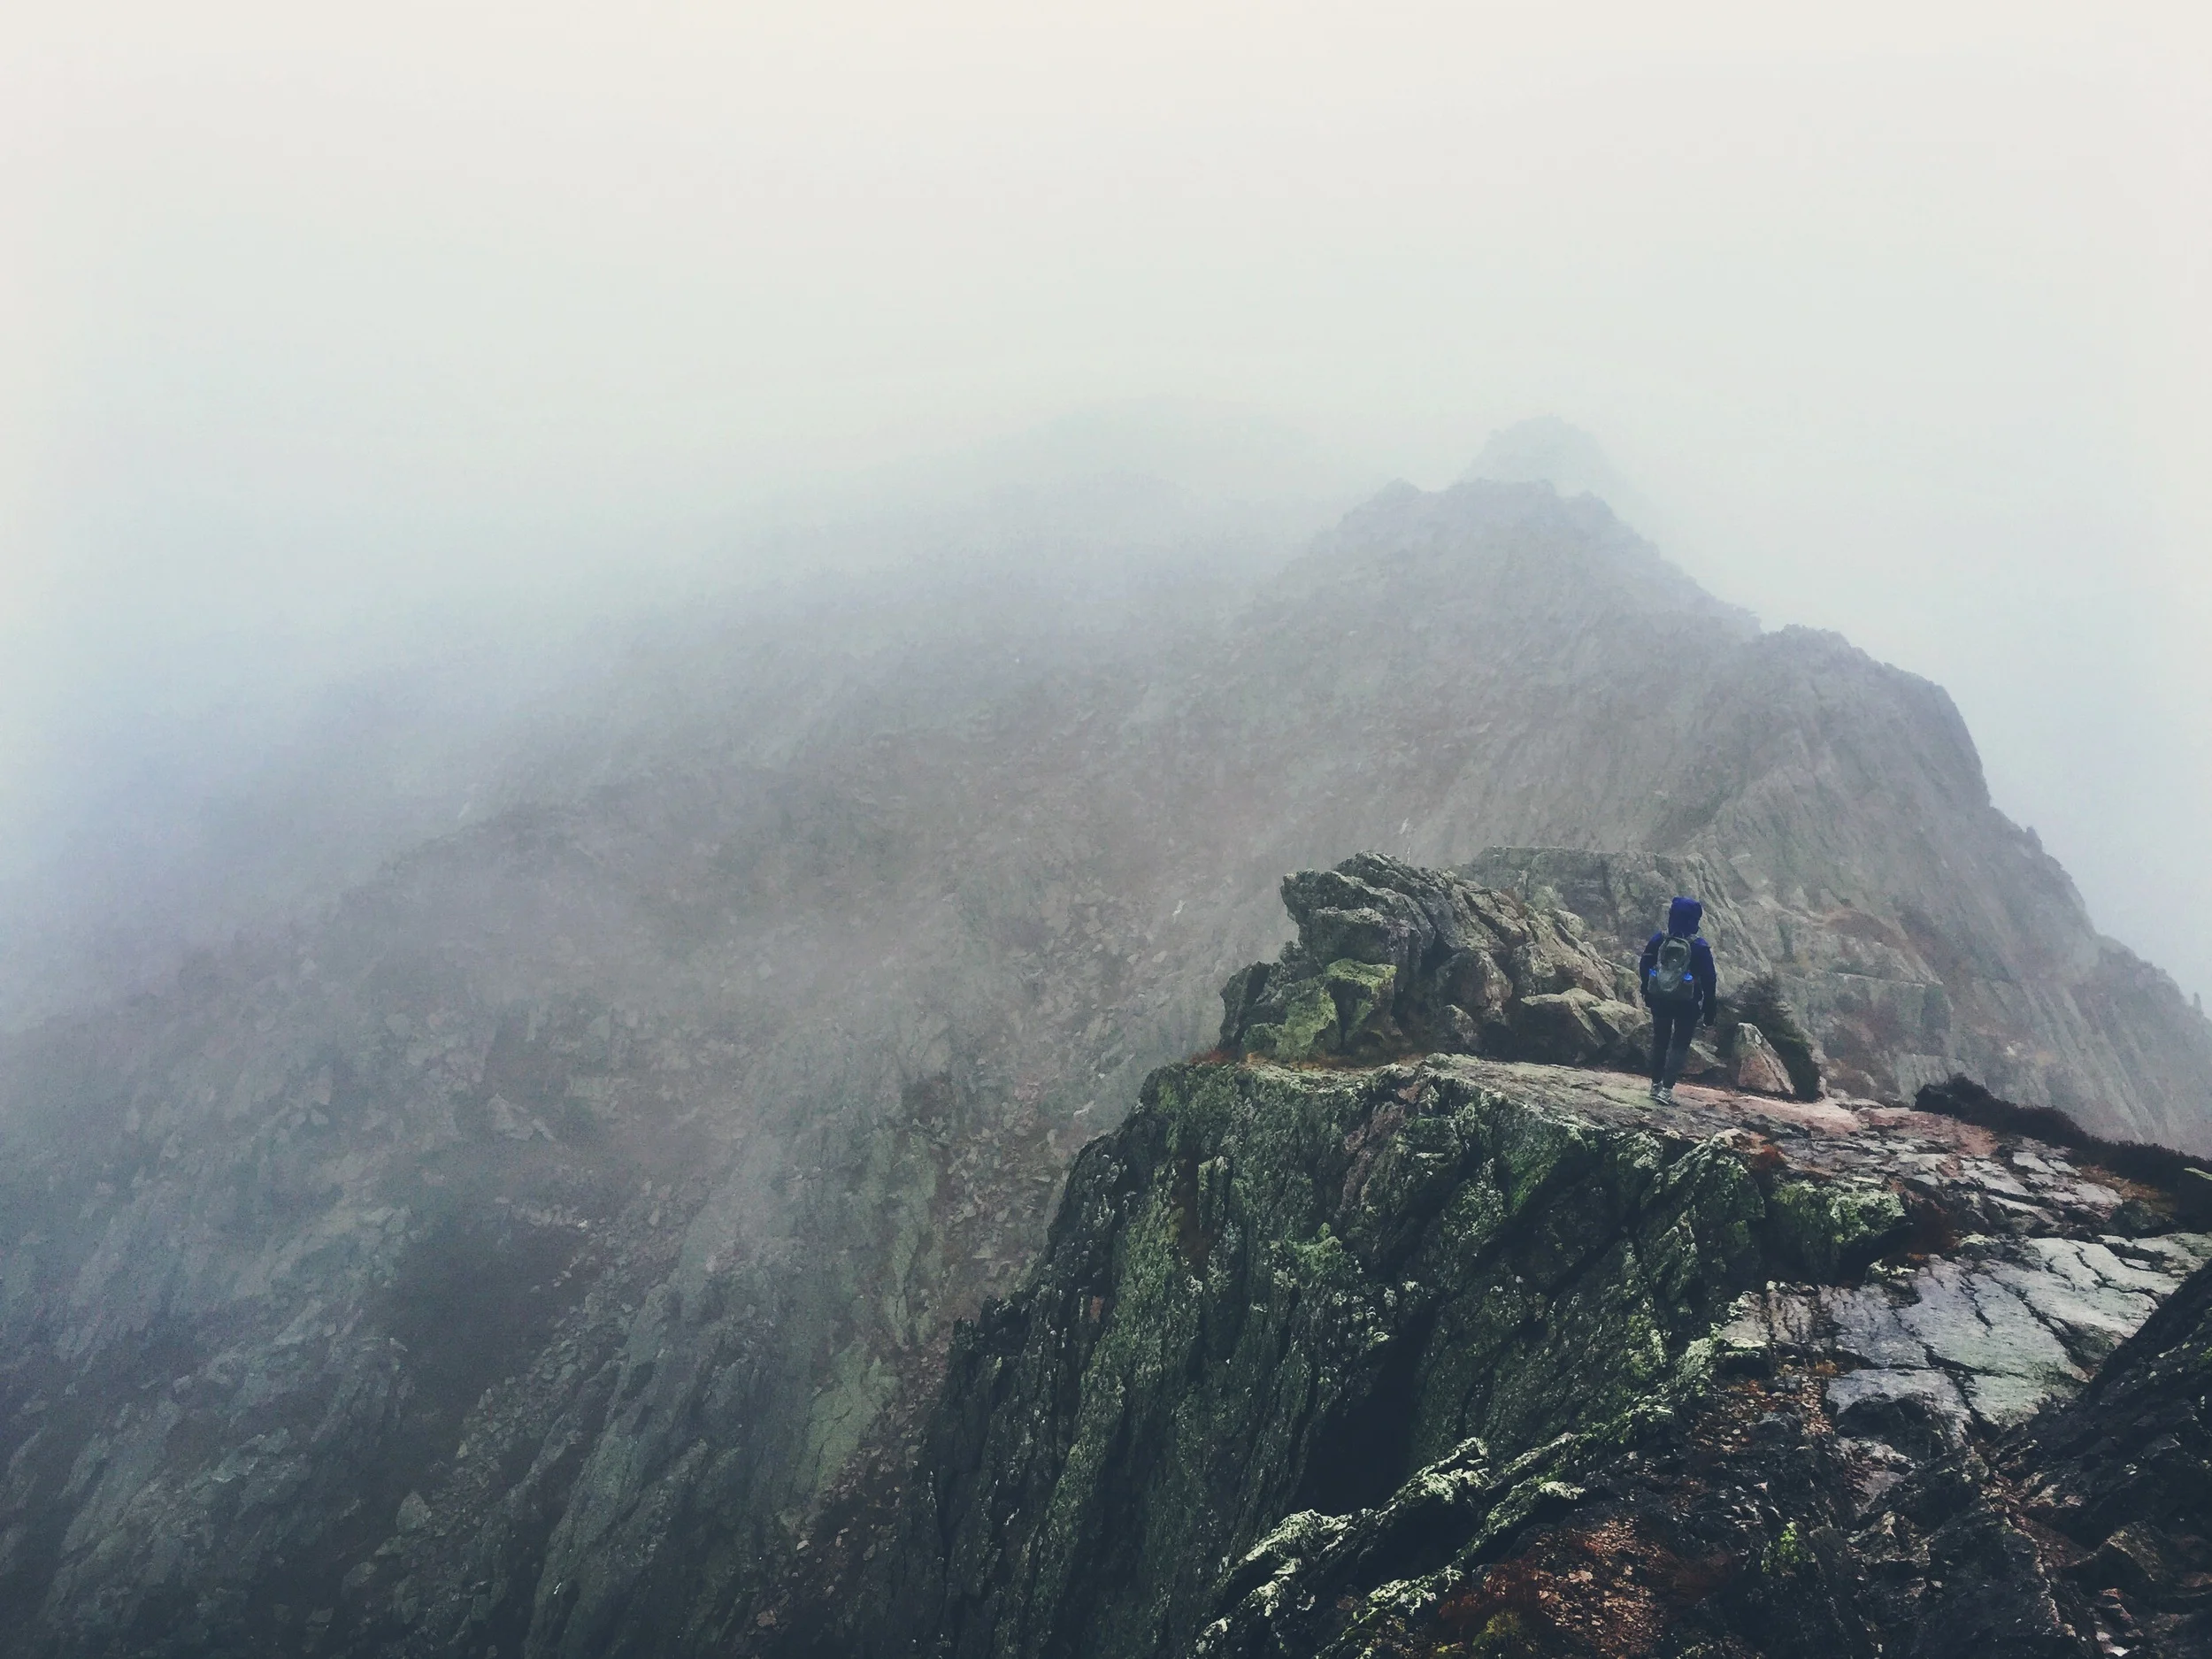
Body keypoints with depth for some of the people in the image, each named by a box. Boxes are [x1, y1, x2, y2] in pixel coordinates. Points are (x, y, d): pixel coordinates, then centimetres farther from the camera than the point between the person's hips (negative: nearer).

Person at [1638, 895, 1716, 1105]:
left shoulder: (1658, 941, -7)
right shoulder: (1699, 948, -15)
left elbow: (1644, 969, 4)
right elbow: (1709, 980, -10)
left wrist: (1648, 994, 19)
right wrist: (1710, 1011, -1)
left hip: (1660, 1000, 3)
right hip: (1688, 1004, -3)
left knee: (1660, 1041, 18)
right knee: (1679, 1046, 4)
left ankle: (1656, 1085, 25)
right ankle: (1666, 1089, -6)